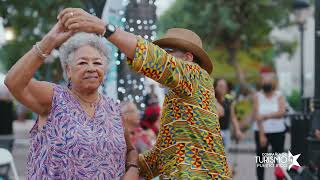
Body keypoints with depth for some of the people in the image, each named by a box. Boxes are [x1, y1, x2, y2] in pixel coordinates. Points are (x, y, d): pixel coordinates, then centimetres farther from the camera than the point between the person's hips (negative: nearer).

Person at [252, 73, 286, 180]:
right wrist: (262, 135, -14)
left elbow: (282, 112, -16)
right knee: (260, 159, 4)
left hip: (278, 132, 0)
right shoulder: (257, 97, 1)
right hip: (261, 131, 0)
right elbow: (257, 116, -7)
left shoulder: (279, 96, 1)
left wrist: (266, 116, -25)